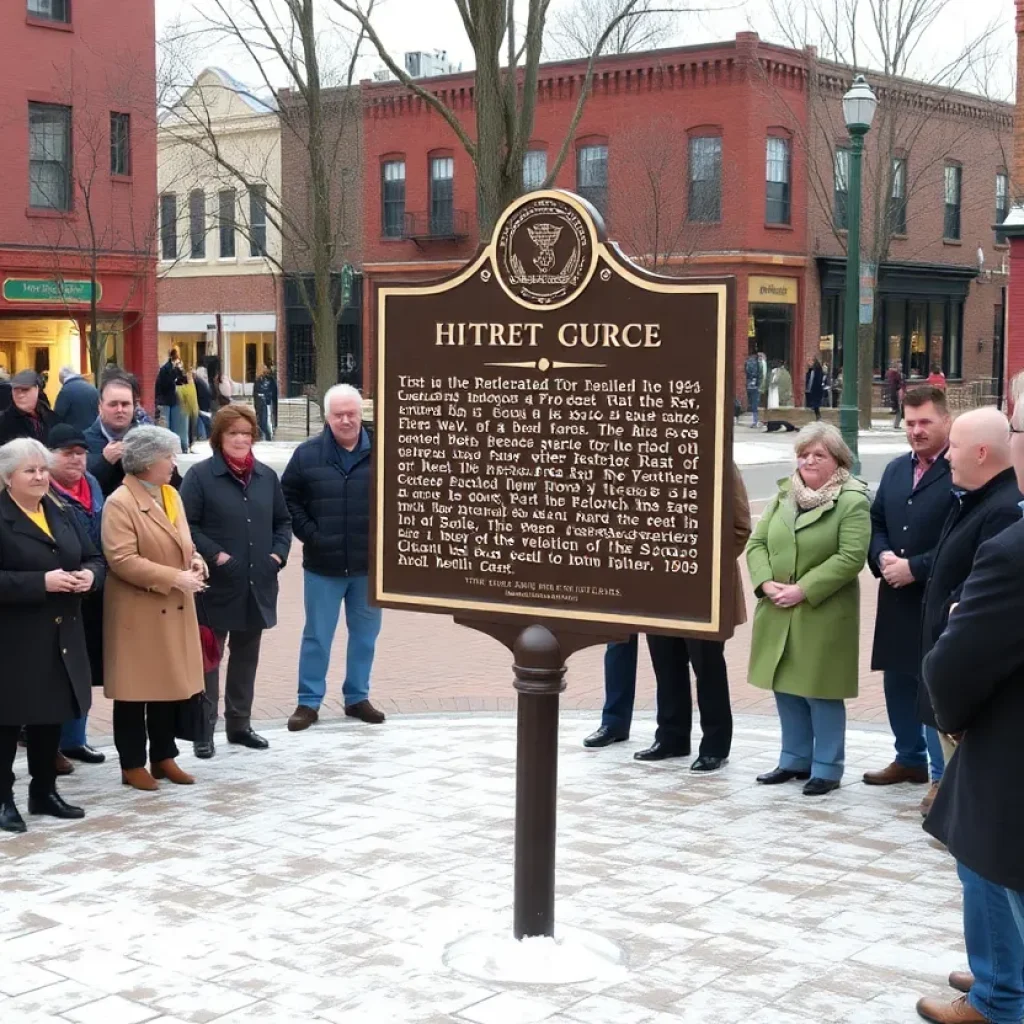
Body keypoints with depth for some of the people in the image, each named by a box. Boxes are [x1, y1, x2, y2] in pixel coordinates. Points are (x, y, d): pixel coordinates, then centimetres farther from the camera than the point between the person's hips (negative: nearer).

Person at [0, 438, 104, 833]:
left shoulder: (62, 515, 12)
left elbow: (95, 559, 14)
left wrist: (89, 575, -8)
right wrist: (41, 582, -25)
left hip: (60, 638, 7)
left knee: (51, 717, 14)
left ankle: (44, 792, 26)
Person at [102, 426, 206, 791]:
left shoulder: (171, 494, 10)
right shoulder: (119, 503, -16)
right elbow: (122, 560, -22)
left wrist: (195, 559, -3)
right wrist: (175, 578, -22)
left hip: (173, 610, 8)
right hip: (138, 611, -7)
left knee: (169, 685, 13)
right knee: (135, 689, 2)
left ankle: (164, 757, 24)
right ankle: (132, 764, 12)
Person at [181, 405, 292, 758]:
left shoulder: (267, 476, 11)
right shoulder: (200, 475, -6)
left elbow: (282, 521, 18)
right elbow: (187, 525, -10)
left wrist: (279, 553, 2)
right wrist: (215, 555, -17)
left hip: (258, 584, 5)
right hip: (216, 584, -5)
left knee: (247, 655, 13)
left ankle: (239, 723, 25)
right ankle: (204, 728, 9)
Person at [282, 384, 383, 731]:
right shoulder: (307, 454, -2)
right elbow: (289, 497, 3)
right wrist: (309, 533, -5)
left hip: (369, 564, 1)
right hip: (323, 565, -1)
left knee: (365, 633, 12)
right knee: (317, 635, 5)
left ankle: (357, 698, 25)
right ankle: (309, 701, 14)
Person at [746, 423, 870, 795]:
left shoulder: (852, 501, -9)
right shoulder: (783, 496, 12)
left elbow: (851, 557, -17)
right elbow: (757, 543, 9)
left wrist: (803, 590, -20)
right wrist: (766, 583, -9)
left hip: (823, 616, -6)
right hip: (778, 614, 6)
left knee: (821, 692, 0)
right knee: (786, 688, 13)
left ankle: (826, 768, 12)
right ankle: (795, 760, 25)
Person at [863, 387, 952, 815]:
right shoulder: (896, 469, 13)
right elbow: (876, 521, 16)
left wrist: (914, 568, -19)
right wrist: (882, 558, -3)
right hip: (897, 599, 8)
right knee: (898, 683, 17)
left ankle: (943, 775, 8)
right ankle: (910, 759, 33)